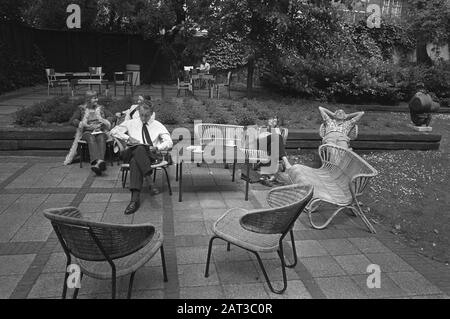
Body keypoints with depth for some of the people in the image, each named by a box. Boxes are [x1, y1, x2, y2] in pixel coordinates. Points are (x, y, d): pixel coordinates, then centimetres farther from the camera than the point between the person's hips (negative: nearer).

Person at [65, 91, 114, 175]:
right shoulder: (81, 109, 14)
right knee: (91, 138, -37)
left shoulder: (101, 108, 21)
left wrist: (105, 122, -3)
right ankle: (95, 161, -62)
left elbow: (111, 116, 17)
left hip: (100, 131, 1)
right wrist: (84, 125, -10)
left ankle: (100, 161, -62)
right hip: (87, 132, -1)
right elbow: (72, 120, 5)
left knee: (101, 138, -35)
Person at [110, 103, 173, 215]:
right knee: (139, 148, -39)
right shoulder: (131, 123, 20)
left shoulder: (158, 126, 16)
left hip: (150, 155, -1)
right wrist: (127, 138, -3)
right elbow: (113, 131, 14)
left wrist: (157, 147, -12)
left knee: (135, 161, -39)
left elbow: (169, 143, 7)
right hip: (131, 153, 1)